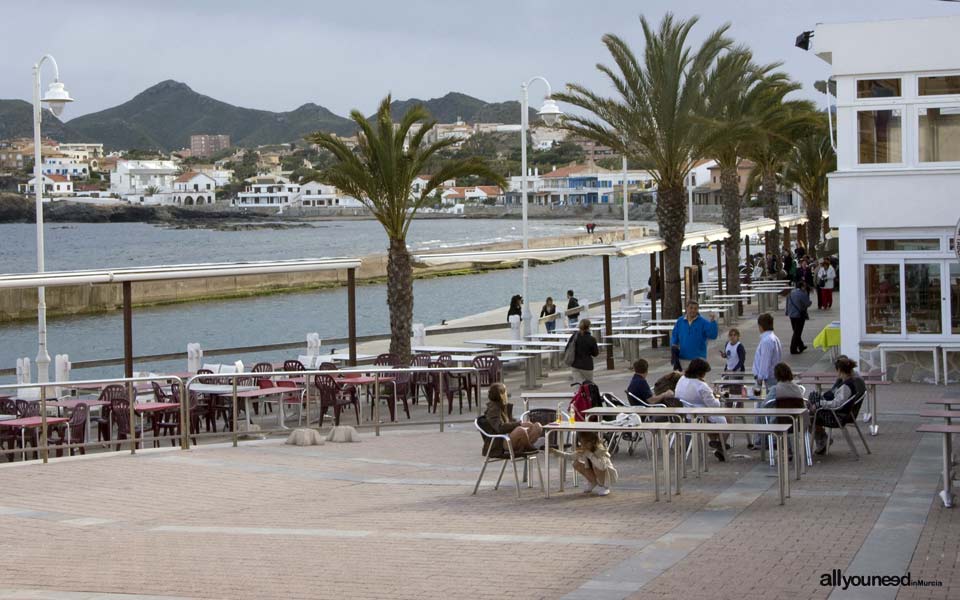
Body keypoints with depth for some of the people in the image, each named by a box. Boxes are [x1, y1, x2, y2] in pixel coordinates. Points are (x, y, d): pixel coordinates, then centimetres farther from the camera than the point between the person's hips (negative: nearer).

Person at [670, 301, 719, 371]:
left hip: (698, 358, -3)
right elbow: (674, 336, 14)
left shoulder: (703, 322, -5)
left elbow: (713, 335, -14)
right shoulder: (680, 321, 5)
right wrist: (673, 345, -4)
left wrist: (713, 322, -27)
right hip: (683, 358, 3)